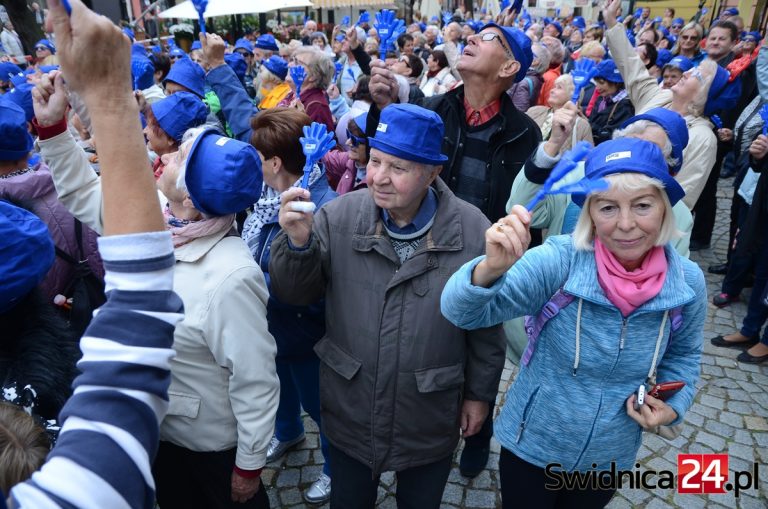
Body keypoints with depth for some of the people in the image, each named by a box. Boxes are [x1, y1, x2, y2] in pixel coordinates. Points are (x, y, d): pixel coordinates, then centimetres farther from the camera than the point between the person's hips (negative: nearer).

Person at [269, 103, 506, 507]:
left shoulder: (471, 231, -15)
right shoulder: (339, 216, -13)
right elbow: (295, 294, -7)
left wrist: (479, 393, 4)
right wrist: (298, 243, -26)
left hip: (430, 424, -1)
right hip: (349, 413, 2)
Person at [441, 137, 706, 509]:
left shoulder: (688, 282, -14)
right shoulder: (559, 261, -26)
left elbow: (683, 355, 6)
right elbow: (463, 312, -32)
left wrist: (673, 406, -10)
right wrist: (491, 269, -51)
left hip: (609, 457, 3)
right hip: (530, 445, -2)